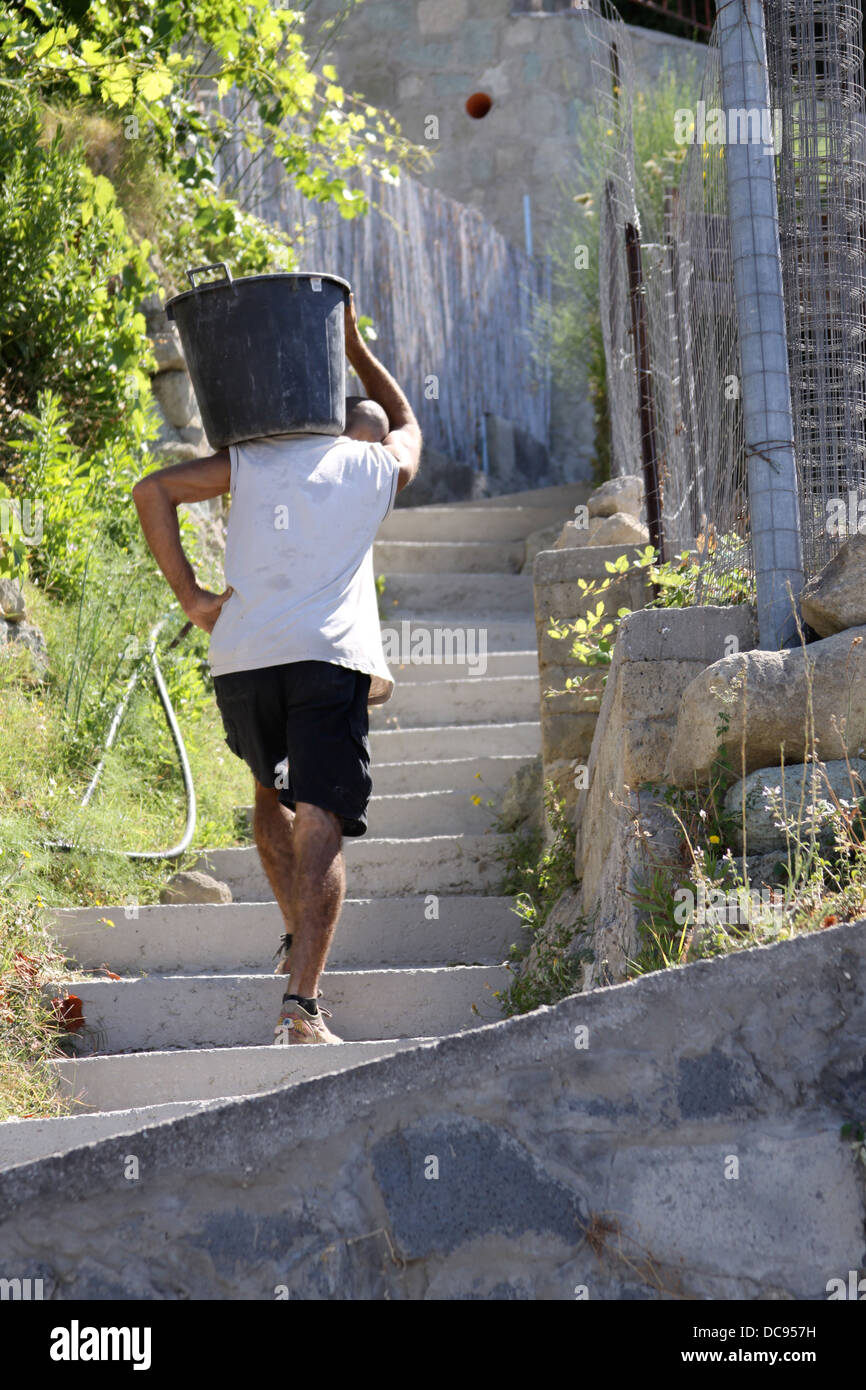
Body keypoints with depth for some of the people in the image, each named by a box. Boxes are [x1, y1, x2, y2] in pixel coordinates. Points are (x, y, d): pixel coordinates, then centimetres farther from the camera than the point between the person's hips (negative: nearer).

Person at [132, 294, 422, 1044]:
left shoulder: (253, 459, 20)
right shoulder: (379, 468, 19)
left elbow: (152, 490, 7)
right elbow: (408, 425, 44)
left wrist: (189, 595, 8)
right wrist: (356, 349, 53)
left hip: (240, 655, 3)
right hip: (329, 656, -3)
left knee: (271, 793, 30)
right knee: (319, 826, -8)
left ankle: (299, 936, 26)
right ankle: (302, 1002, -20)